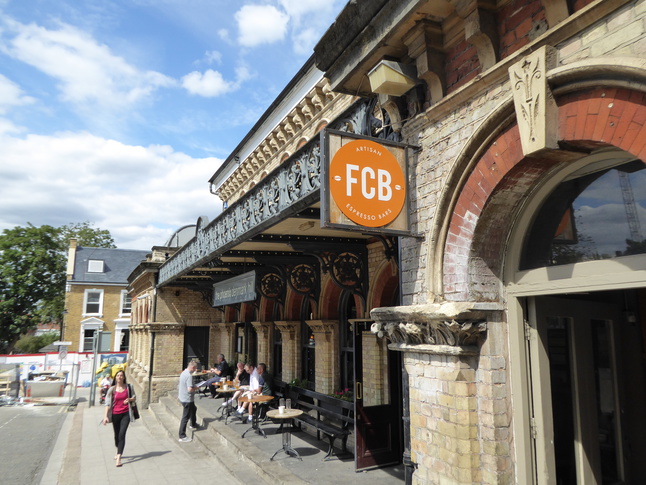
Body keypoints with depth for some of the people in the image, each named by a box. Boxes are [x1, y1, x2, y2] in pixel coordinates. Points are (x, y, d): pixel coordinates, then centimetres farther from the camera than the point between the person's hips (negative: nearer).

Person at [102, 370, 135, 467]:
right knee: (116, 435, 17)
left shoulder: (128, 387, 1)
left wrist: (129, 399, -12)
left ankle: (119, 457, -13)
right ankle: (118, 452, 42)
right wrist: (105, 416, -11)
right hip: (115, 414, 2)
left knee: (122, 435, -12)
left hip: (125, 414, -2)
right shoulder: (112, 389, 0)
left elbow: (134, 398, 10)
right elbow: (108, 403, -2)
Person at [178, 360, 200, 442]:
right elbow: (190, 389, -30)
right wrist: (196, 388, -13)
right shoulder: (189, 376, -26)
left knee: (193, 409, 30)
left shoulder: (183, 373, 4)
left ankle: (193, 425, 51)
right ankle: (182, 436, 7)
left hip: (182, 398, 10)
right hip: (187, 399, -10)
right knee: (185, 417, -1)